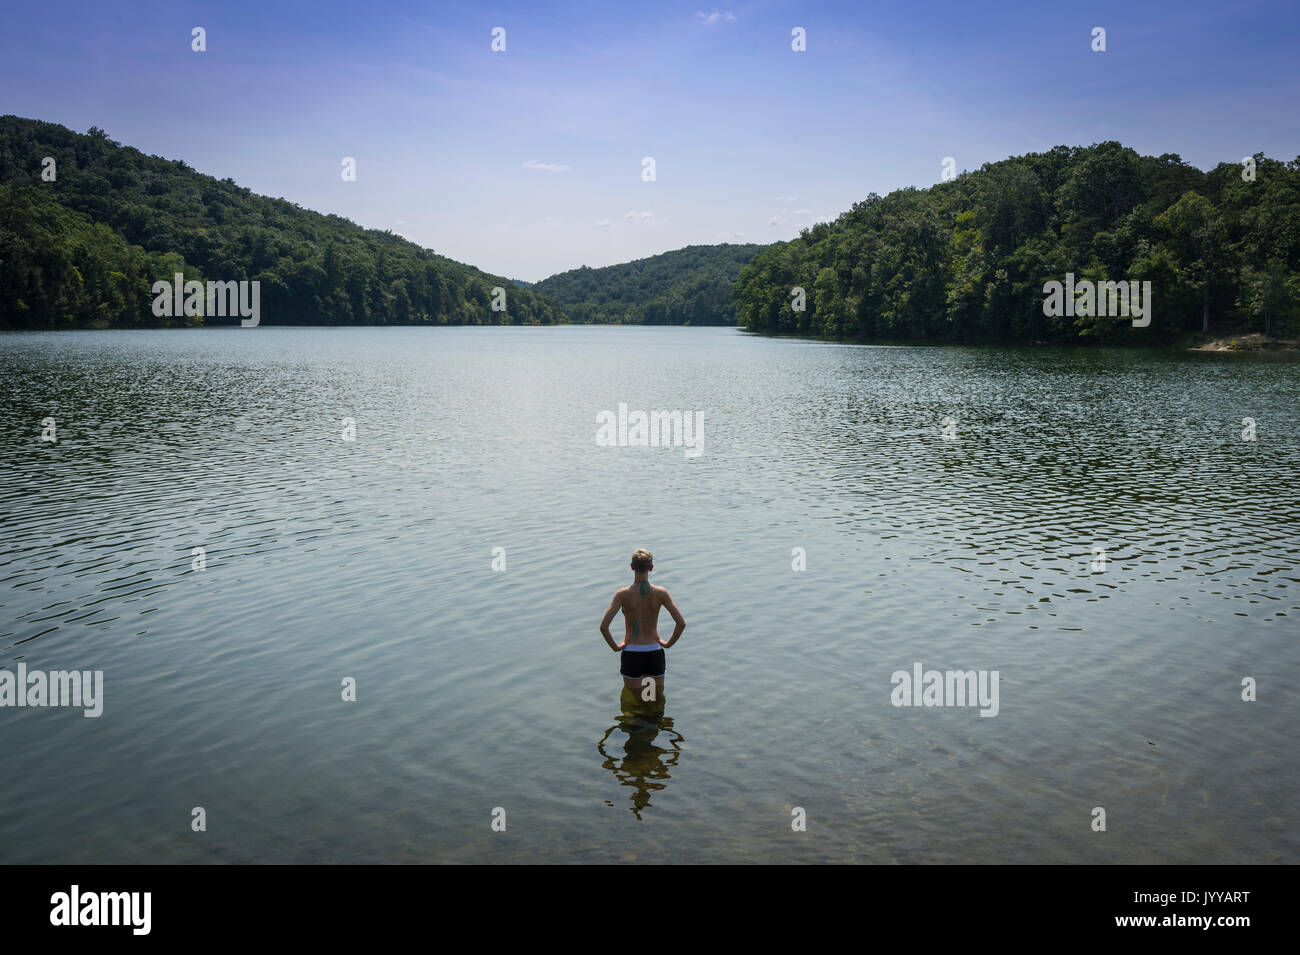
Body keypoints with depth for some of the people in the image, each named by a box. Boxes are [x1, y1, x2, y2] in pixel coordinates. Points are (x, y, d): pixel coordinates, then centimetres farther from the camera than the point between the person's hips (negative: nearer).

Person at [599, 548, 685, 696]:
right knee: (658, 698, 17)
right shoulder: (660, 593, -8)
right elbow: (681, 623, -12)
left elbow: (604, 626, -19)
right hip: (654, 653, 1)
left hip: (631, 654, -1)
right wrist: (668, 644, 3)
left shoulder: (622, 594, -12)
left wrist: (614, 646, -3)